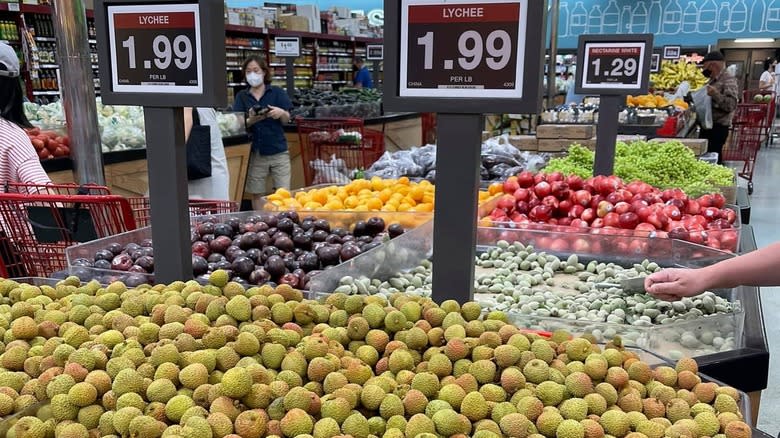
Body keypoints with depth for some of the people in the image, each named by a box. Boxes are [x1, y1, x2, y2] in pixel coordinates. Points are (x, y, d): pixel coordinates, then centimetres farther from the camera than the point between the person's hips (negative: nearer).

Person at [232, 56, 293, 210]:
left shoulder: (277, 92, 5)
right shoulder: (241, 96, 8)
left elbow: (286, 120, 2)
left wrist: (281, 113, -22)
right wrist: (251, 120, -22)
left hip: (278, 150, -1)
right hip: (255, 152, 1)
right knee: (256, 194, 6)